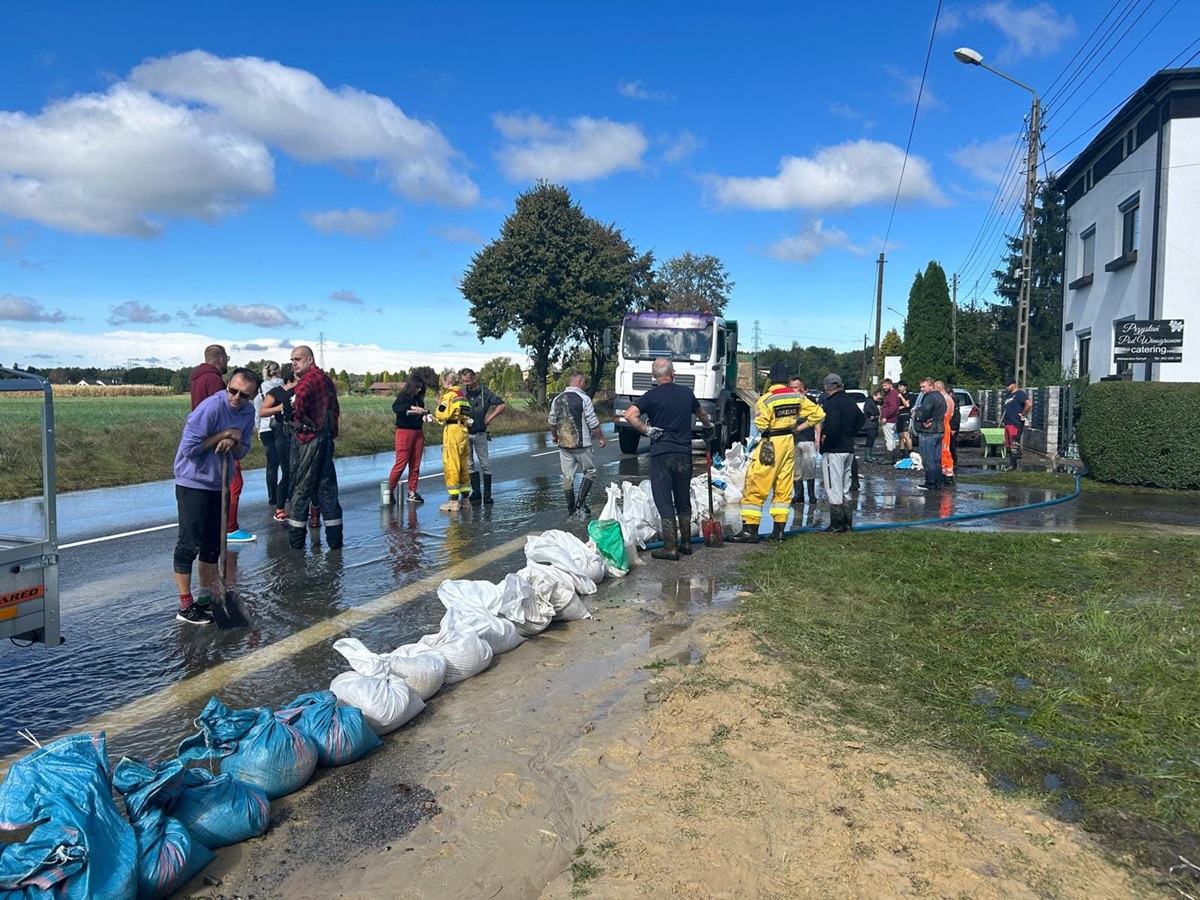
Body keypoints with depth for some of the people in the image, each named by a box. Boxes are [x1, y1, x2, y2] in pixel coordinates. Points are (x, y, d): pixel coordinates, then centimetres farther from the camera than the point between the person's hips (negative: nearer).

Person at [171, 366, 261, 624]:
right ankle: (185, 606, 2)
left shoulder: (248, 412, 1)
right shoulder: (211, 407, -21)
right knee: (189, 543, -5)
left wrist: (233, 442, -15)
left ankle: (206, 598, 26)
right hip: (193, 482, -7)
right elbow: (189, 447, -23)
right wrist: (223, 434, -19)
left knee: (213, 543, 14)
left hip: (219, 484, 7)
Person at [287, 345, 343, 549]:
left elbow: (298, 408, -28)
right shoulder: (326, 379, 14)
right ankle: (335, 537, 15)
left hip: (309, 440, -8)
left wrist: (302, 423, -12)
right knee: (326, 487, 12)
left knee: (300, 487, 1)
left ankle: (296, 538, 6)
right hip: (327, 439, 8)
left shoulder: (307, 380, -13)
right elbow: (335, 410, 19)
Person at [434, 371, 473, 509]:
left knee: (450, 464, -6)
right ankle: (465, 496, 22)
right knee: (462, 464, 15)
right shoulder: (462, 396, 16)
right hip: (463, 430, 9)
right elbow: (461, 413, 13)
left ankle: (454, 499, -7)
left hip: (452, 430, -9)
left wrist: (439, 405, 5)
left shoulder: (449, 395, -9)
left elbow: (442, 414, -14)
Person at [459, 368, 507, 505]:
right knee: (469, 463, 3)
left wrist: (489, 418, -6)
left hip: (480, 433, -1)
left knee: (485, 463, 2)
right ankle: (476, 492, 10)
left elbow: (502, 405, -2)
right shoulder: (461, 392, -3)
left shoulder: (485, 392, -6)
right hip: (464, 433, 1)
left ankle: (487, 495, 8)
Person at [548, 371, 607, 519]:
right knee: (590, 471, 11)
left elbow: (552, 421, 15)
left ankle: (571, 510, 13)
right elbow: (593, 423, -10)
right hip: (581, 444, -5)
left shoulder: (557, 400, 6)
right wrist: (600, 438, 3)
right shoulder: (584, 399, -10)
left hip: (563, 444, 5)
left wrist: (554, 435, 32)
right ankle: (581, 503, -1)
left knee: (567, 476, 8)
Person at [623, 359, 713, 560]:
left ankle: (671, 548, 2)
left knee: (664, 502, 1)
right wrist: (709, 427, 47)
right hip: (684, 454, 4)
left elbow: (629, 415, -20)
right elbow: (702, 414, 27)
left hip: (661, 454, -4)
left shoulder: (651, 396, -5)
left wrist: (648, 430, -8)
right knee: (684, 501, 16)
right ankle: (686, 543, 23)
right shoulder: (686, 393, 8)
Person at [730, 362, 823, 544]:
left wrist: (767, 430, 3)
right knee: (783, 488, 11)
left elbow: (761, 425, -20)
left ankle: (750, 530, -3)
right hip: (790, 442, 6)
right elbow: (817, 413, 5)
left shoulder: (766, 399, -16)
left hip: (771, 444, -6)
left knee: (755, 487, -1)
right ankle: (778, 529, 14)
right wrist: (798, 427, 12)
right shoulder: (797, 397, 2)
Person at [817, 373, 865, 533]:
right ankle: (847, 523, 20)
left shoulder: (831, 403, -15)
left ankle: (836, 525, 0)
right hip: (849, 449, 9)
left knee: (834, 490, -3)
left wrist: (825, 443, -15)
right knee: (845, 489, 16)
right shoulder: (850, 401, 12)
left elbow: (833, 424, -29)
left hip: (833, 451, -9)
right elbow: (861, 419, 24)